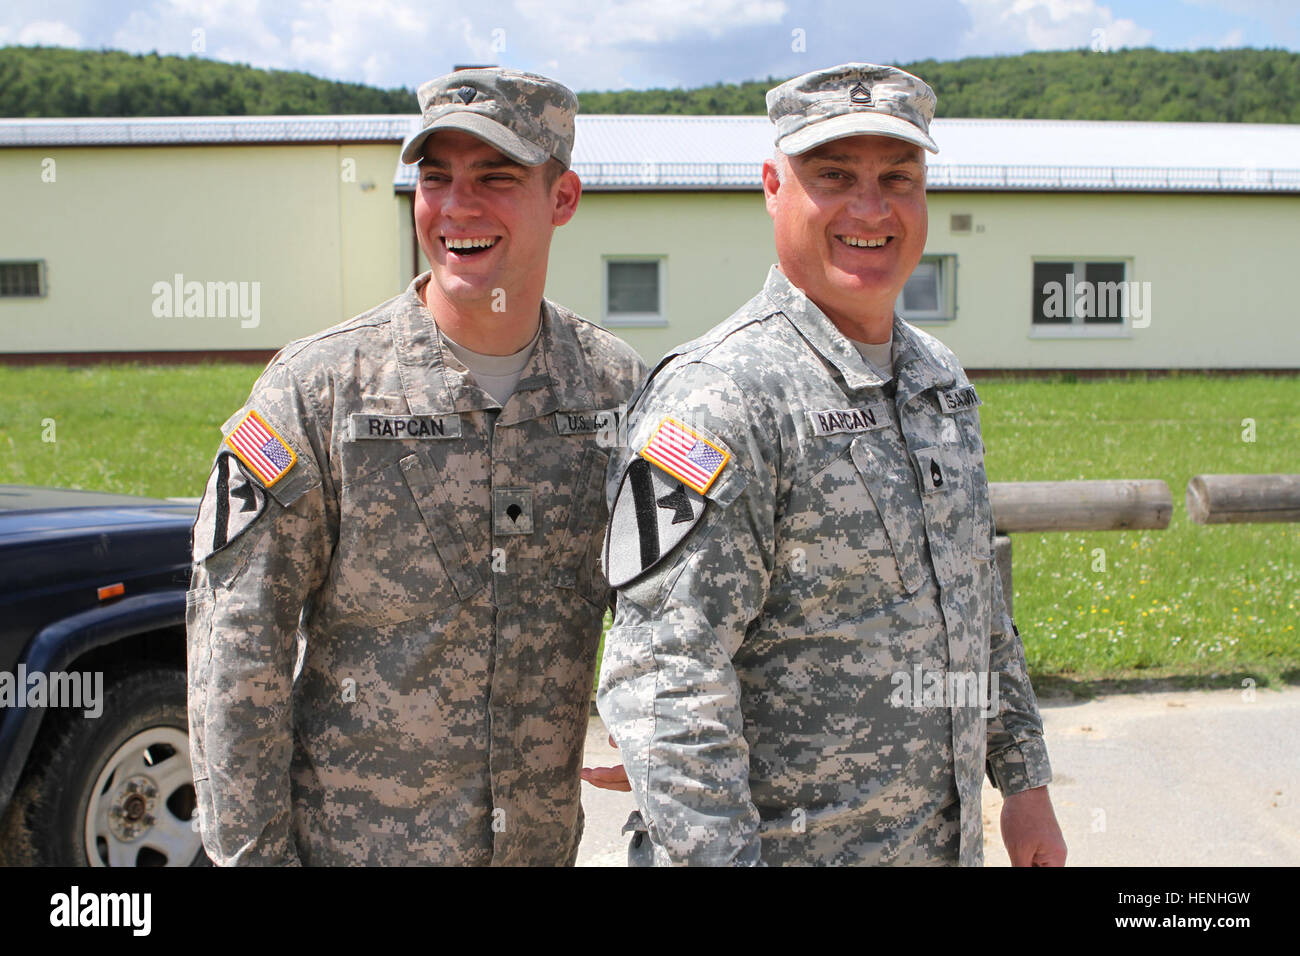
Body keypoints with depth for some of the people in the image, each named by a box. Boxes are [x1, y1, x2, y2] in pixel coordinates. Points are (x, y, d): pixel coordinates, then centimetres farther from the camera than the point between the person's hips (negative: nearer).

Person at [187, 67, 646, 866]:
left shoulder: (621, 388, -3)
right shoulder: (317, 388, -12)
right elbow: (237, 645, -11)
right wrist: (252, 851, -11)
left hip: (546, 837, 3)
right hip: (352, 838, -2)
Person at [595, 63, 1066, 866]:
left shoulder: (941, 378, 7)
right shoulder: (719, 396, -19)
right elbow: (665, 681, -23)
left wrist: (1025, 777, 14)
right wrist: (722, 855, -24)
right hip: (788, 846, -7)